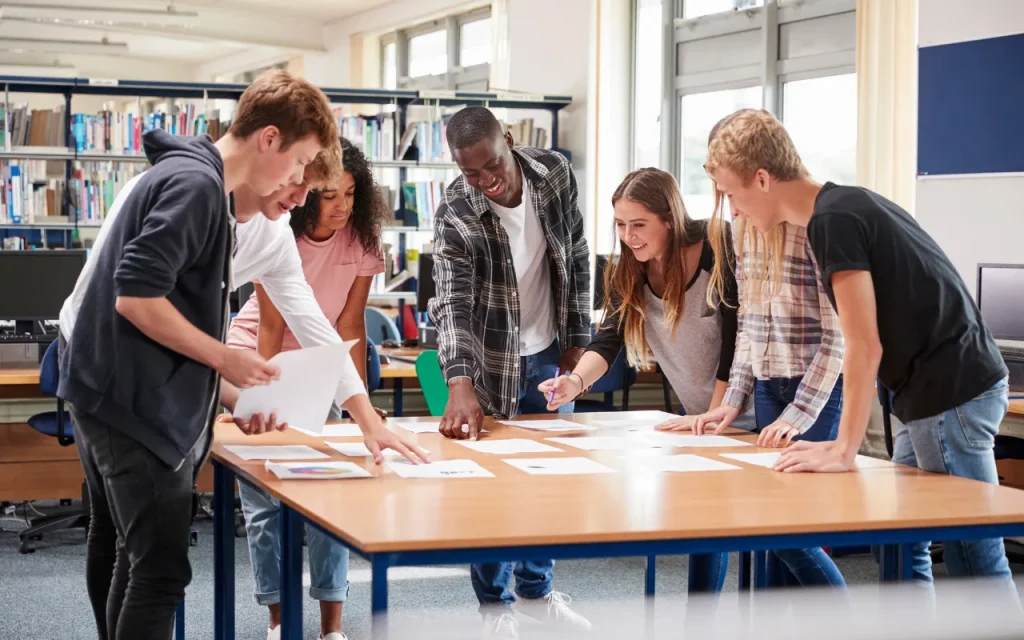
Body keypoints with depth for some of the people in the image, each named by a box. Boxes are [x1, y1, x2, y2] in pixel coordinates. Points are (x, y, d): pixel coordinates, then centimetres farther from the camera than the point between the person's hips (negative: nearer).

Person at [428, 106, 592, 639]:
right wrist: (460, 385, -47)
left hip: (549, 354, 4)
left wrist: (578, 339, 0)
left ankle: (536, 590, 31)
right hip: (491, 360, -4)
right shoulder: (454, 216, -24)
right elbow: (452, 304, -33)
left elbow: (576, 259, -1)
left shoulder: (555, 173, -13)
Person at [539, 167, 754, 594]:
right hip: (701, 416, 6)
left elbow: (736, 344, -22)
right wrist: (577, 381, -32)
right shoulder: (628, 271, -5)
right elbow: (609, 338, -13)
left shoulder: (718, 255, -23)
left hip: (752, 415, -6)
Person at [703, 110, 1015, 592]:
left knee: (974, 560, -6)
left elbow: (864, 348, -20)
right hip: (941, 389, 10)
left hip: (952, 394, -10)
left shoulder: (832, 220, -16)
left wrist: (844, 449, -15)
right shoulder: (846, 206, 14)